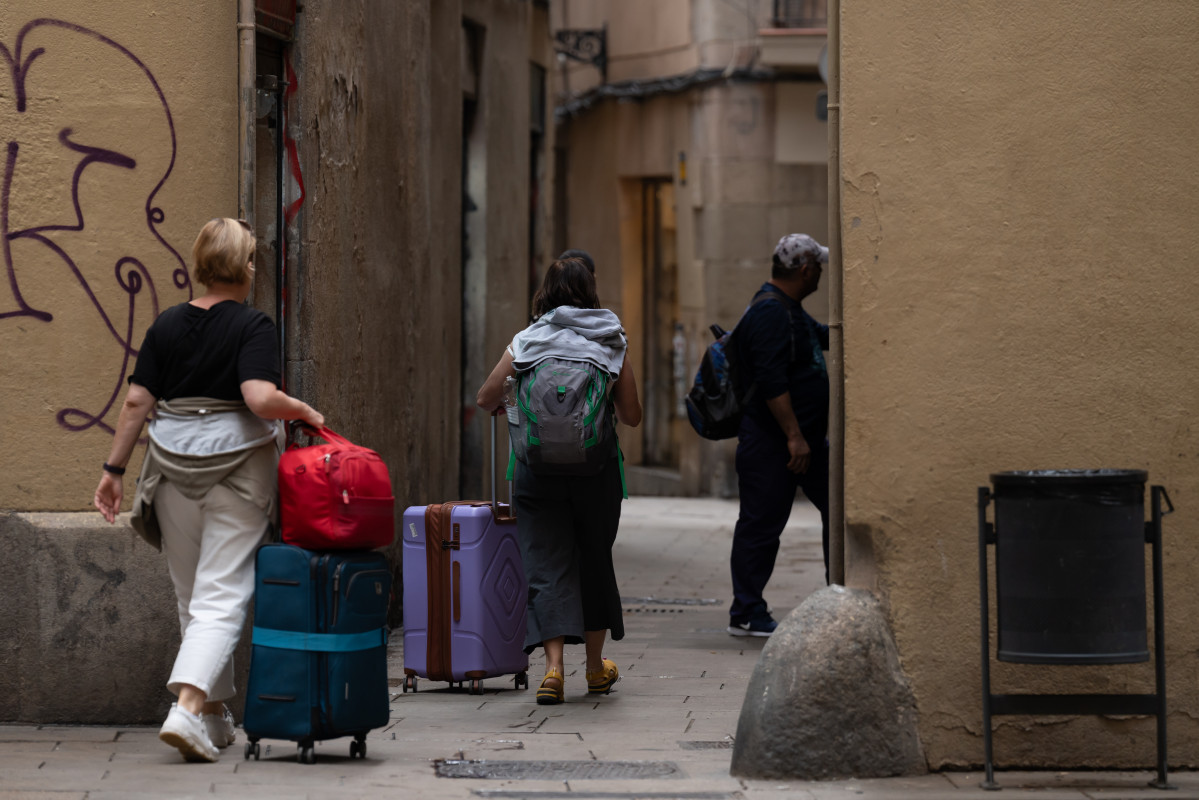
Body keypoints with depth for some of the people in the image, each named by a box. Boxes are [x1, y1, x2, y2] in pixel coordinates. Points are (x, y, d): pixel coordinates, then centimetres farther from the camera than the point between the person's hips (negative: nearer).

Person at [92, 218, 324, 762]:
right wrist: (305, 412, -4)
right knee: (222, 596, -4)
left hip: (174, 462, 4)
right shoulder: (252, 325, -9)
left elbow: (137, 401, 1)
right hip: (237, 462, -4)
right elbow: (261, 399, -22)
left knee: (191, 595, 16)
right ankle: (188, 708, -22)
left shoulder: (167, 324, 4)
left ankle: (216, 716, 25)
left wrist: (114, 468, 6)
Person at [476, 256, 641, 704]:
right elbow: (632, 416, 5)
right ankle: (596, 669, 28)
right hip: (595, 465, 1)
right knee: (594, 561, 16)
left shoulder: (527, 342, 2)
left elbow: (486, 399, 6)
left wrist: (501, 407, 29)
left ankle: (554, 666, -16)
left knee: (546, 566, 1)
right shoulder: (611, 343, 3)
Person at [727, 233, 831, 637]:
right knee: (761, 524, -3)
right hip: (770, 442, -11)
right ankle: (746, 615, 4)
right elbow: (771, 382, -25)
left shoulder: (790, 311, 15)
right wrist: (794, 436, -25)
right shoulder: (769, 313, -18)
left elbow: (825, 336, 35)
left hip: (804, 439, 11)